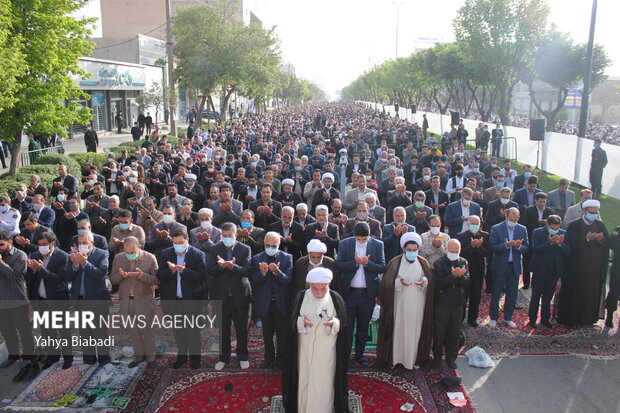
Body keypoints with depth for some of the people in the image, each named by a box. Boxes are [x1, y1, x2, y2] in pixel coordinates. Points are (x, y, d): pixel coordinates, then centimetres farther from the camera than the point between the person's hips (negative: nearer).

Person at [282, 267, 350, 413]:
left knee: (325, 382, 5)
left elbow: (344, 324, -3)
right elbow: (292, 322, -2)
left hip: (327, 351, -1)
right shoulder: (301, 297, -5)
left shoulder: (336, 299, -7)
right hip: (305, 350, 1)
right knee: (305, 380, 10)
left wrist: (334, 323, -25)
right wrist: (302, 322, -23)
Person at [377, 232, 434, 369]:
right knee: (398, 329, 5)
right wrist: (399, 282, -24)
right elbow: (386, 283, -6)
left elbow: (431, 282, 6)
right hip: (400, 303, -2)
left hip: (417, 305, 2)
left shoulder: (423, 263, 3)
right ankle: (394, 357, 19)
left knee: (415, 331, 8)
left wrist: (425, 281, -16)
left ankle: (414, 358, 23)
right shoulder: (395, 263, -5)